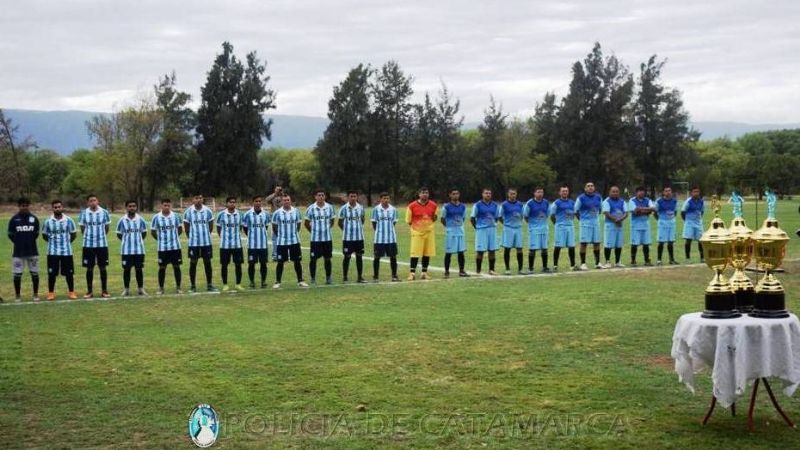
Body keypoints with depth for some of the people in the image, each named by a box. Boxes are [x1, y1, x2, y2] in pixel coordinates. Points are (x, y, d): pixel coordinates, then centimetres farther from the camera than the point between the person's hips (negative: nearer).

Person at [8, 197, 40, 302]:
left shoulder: (34, 219, 3)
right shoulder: (14, 219, 0)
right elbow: (10, 234, 5)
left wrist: (30, 241, 3)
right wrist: (19, 243, 0)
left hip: (32, 251, 1)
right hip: (18, 252, -1)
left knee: (34, 273, 5)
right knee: (17, 274, 1)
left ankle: (36, 294, 16)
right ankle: (17, 295, 13)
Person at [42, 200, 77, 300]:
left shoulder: (69, 220, -2)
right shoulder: (48, 221, -1)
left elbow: (73, 234, 8)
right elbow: (44, 235, 10)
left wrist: (66, 242, 7)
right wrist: (53, 242, 9)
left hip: (66, 251, 0)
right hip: (52, 252, 0)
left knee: (69, 273, 4)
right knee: (51, 273, 3)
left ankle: (71, 292, 16)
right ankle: (51, 293, 14)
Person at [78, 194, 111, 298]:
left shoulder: (104, 212, -2)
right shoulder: (84, 213, -1)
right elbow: (82, 228, 9)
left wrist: (100, 236, 10)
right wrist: (88, 236, 10)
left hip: (102, 244, 0)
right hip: (88, 245, 0)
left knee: (103, 267, 4)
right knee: (89, 268, 5)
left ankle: (104, 290, 12)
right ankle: (89, 291, 13)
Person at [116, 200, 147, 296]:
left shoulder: (140, 220, 2)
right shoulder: (122, 220, -1)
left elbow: (144, 233, 12)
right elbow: (119, 234, 7)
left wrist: (137, 240, 4)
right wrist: (127, 240, 3)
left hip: (139, 249, 1)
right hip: (126, 250, -1)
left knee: (139, 269, 6)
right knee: (126, 269, 4)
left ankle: (140, 288, 14)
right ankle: (126, 289, 13)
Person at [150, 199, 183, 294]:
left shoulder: (176, 216, 0)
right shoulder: (156, 217, -3)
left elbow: (179, 229, 12)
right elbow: (153, 231, 6)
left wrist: (174, 237, 8)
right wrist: (160, 239, 6)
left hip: (175, 246, 1)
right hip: (162, 247, -1)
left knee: (177, 266, 4)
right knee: (162, 267, 4)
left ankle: (178, 287, 13)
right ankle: (161, 288, 13)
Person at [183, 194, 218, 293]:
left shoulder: (208, 211, 1)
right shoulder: (188, 212, -3)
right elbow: (186, 227, 5)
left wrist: (205, 235, 8)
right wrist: (192, 237, 9)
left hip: (206, 242, 1)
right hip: (193, 242, -1)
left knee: (207, 262, 6)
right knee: (193, 263, 4)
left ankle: (209, 285, 13)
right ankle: (192, 286, 13)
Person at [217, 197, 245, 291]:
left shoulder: (239, 214, 2)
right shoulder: (221, 214, -4)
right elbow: (218, 228, 6)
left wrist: (236, 236, 8)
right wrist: (223, 237, 3)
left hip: (237, 244, 2)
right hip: (225, 244, -2)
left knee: (238, 264, 4)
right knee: (224, 265, 4)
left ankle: (238, 284, 15)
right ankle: (225, 285, 15)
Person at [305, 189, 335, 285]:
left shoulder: (329, 207, 2)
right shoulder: (311, 208, -5)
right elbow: (306, 223, 4)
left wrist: (326, 229, 9)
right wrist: (313, 231, 5)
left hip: (327, 238, 2)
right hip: (315, 238, -2)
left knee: (327, 258, 8)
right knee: (313, 259, 1)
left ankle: (328, 278, 17)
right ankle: (313, 278, 11)